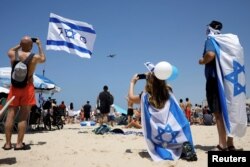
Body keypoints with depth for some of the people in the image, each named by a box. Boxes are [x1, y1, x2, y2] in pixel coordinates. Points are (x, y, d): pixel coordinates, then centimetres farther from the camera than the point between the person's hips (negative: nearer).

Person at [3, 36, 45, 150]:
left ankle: (8, 143, 6)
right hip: (27, 88, -2)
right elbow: (43, 59, 20)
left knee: (10, 115, 4)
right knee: (23, 116, -1)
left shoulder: (13, 55, 1)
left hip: (14, 87, 2)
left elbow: (10, 51, 27)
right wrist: (39, 45, 26)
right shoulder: (35, 57, -4)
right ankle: (19, 143, -1)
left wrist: (20, 45, 28)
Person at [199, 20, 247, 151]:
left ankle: (222, 145, -8)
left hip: (216, 79, -7)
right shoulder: (229, 40, 18)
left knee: (219, 112, -8)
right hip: (230, 80, 7)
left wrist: (202, 61, -4)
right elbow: (234, 58, 20)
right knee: (229, 111, 9)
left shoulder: (211, 39, -3)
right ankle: (230, 144, 13)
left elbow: (211, 54, -22)